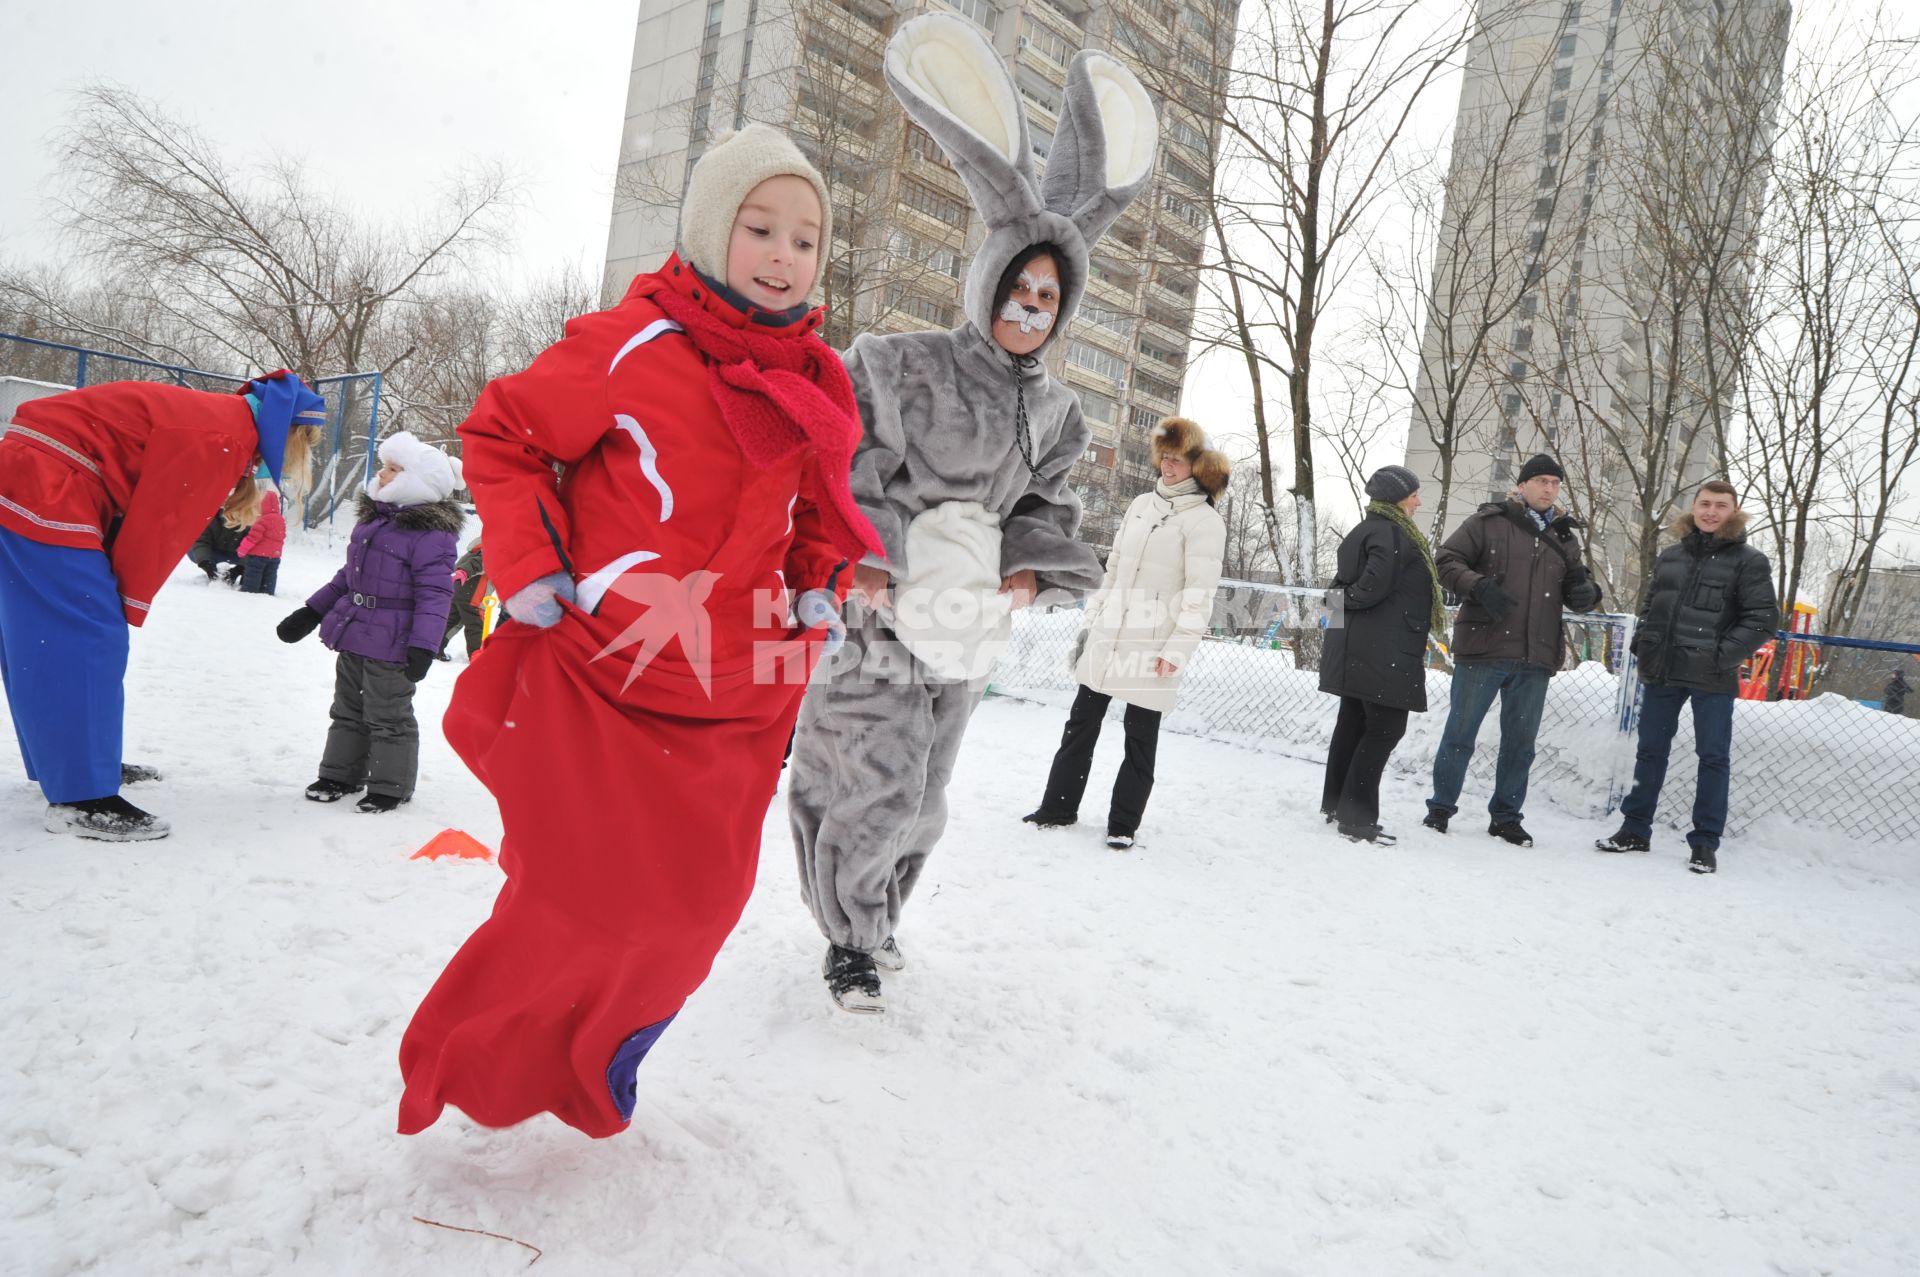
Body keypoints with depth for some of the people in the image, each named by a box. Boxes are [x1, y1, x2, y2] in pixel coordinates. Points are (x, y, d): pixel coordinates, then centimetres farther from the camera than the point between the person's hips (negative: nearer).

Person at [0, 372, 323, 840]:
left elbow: (150, 512, 14)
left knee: (47, 638, 16)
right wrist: (131, 606, -4)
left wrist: (122, 602, 9)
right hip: (42, 492, -11)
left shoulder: (219, 420, 13)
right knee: (87, 640, -11)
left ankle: (68, 762, 27)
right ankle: (82, 798, -9)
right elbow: (157, 527, -15)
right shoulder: (221, 438, -17)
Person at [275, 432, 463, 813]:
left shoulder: (431, 534, -17)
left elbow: (434, 595, -21)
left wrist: (423, 647, -27)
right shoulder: (374, 519, 11)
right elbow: (349, 575, 21)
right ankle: (340, 774, 32)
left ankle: (389, 787, 15)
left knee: (388, 718, 2)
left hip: (390, 647, -9)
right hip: (352, 637, 9)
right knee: (348, 711, 19)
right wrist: (311, 613, 22)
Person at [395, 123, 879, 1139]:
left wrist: (819, 588, 6)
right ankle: (461, 1062, 30)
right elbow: (502, 434, 0)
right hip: (597, 678, -5)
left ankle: (594, 1067, 38)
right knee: (580, 898, -2)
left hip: (733, 699, 5)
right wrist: (528, 566, -9)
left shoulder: (821, 388, 7)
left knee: (698, 901, 9)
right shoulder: (631, 346, -9)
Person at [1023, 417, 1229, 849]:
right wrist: (1091, 618, 17)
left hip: (1152, 646, -6)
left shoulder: (1204, 520, -7)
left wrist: (1178, 648, -19)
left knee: (1140, 735, 3)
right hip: (1109, 635, 7)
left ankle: (1123, 823, 14)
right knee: (1080, 722, 11)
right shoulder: (1141, 504, 13)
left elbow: (1199, 592, -13)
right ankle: (1058, 806, 21)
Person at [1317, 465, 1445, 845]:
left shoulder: (1369, 529, 17)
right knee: (1385, 727, -6)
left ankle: (1337, 804, 24)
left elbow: (1346, 582, 17)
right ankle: (1356, 817, -5)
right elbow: (1375, 585, -23)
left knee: (1354, 721, 15)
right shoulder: (1390, 533, -15)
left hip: (1359, 651, 10)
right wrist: (1347, 601, -5)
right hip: (1384, 652, -10)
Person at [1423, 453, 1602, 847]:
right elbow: (1446, 559, -5)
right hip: (1482, 651, -4)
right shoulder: (1489, 521, 0)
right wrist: (1479, 586, -21)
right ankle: (1440, 807, 18)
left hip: (1535, 658, 5)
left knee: (1520, 743, 12)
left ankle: (1506, 816, 24)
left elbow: (1577, 591, 18)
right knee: (1460, 734, 3)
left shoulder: (1564, 536, 14)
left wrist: (1586, 593, -6)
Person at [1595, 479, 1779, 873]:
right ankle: (1635, 829, 22)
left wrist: (1723, 655, -15)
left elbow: (1764, 619, -7)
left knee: (1714, 757, 4)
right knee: (1650, 751, 11)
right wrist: (1644, 642, 6)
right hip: (1661, 672, 4)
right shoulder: (1670, 555, 10)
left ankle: (1705, 842, 13)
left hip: (1712, 678, -4)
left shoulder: (1748, 561, -3)